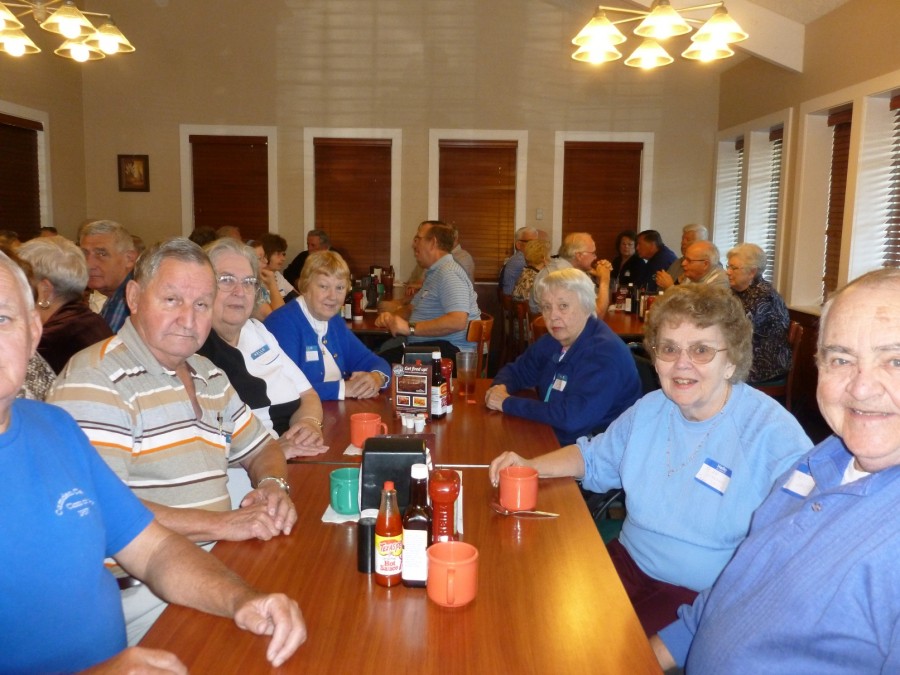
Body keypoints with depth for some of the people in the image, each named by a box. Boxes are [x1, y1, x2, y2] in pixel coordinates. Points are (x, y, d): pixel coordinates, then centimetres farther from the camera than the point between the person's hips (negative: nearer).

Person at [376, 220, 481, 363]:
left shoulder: (448, 274, -14)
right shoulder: (433, 273, 20)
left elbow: (457, 321, -28)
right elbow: (412, 307, 30)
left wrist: (410, 328, -25)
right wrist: (391, 316, 7)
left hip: (449, 348, -10)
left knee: (384, 360, -29)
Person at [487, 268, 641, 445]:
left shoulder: (605, 352, -21)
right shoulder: (552, 341, 5)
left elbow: (572, 417, -30)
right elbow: (515, 371, 19)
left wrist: (507, 403, -21)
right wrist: (501, 387, -5)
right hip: (550, 441, 7)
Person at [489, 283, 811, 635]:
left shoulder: (771, 430, -13)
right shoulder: (649, 410, 8)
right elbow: (594, 458, 23)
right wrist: (529, 466, 6)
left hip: (707, 597, -6)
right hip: (629, 564, 6)